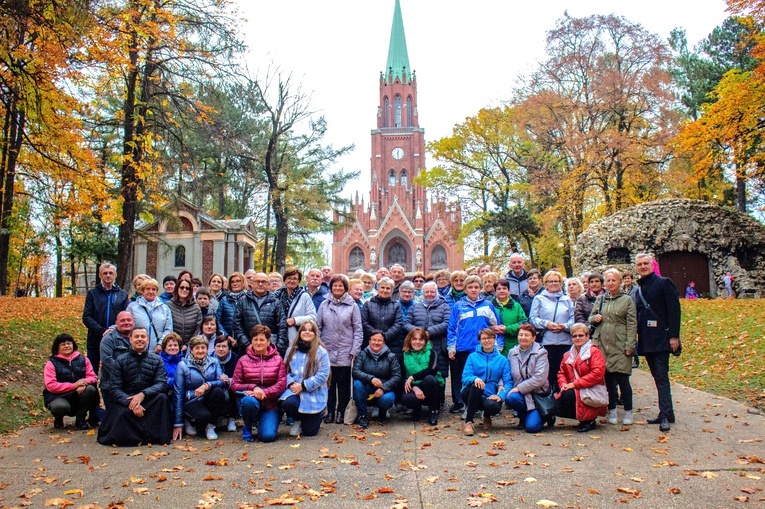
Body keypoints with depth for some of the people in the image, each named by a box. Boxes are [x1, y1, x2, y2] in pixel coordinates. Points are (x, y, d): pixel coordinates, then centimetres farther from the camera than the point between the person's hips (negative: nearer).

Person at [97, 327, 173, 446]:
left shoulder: (157, 360, 5)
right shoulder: (121, 360, 4)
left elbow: (162, 384, -8)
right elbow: (115, 389, -5)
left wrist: (143, 394, -27)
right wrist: (130, 402, -25)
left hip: (149, 400, 1)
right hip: (126, 400, -1)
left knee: (162, 397, -31)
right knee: (121, 413, -34)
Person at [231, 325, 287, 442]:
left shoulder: (278, 360, 4)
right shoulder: (243, 360, 3)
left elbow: (282, 384, -5)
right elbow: (234, 384, -2)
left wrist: (264, 392, -20)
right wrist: (253, 387, -19)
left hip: (270, 403, 0)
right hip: (250, 399, 0)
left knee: (268, 436, -21)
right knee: (249, 401, -38)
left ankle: (262, 421, 18)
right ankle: (247, 428, -4)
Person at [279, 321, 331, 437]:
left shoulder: (321, 352, -5)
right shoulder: (292, 350, 9)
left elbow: (323, 375, -11)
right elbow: (285, 370, 7)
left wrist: (303, 386, -16)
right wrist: (291, 383, -14)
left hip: (314, 394, -2)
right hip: (294, 390, 3)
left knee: (309, 431, -3)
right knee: (287, 404, -34)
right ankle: (298, 420, 4)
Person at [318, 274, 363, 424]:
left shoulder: (352, 306, 1)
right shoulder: (324, 305, 7)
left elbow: (358, 329, 0)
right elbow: (318, 327, 8)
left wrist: (355, 350, -6)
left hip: (345, 352, -2)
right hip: (327, 351, 2)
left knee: (344, 383, 4)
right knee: (329, 382, 5)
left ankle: (341, 412, 15)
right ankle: (330, 411, 14)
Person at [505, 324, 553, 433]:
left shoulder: (540, 353, -6)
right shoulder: (512, 352, 7)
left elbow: (540, 378, -16)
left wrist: (519, 388, -20)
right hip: (520, 393, 3)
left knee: (532, 427, -20)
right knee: (510, 398, -33)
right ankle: (523, 417, 1)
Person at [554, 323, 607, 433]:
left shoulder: (594, 351, -4)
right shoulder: (568, 355, 17)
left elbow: (597, 374, -16)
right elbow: (561, 373, 16)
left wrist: (575, 384, -18)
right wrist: (563, 384, -9)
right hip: (572, 391, 6)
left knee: (568, 395, -33)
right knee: (554, 406, -18)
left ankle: (588, 420, -8)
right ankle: (582, 416, 6)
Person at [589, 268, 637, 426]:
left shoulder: (627, 300, 2)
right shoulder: (600, 299, 13)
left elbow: (632, 324, -3)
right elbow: (591, 318, 20)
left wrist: (629, 346, -10)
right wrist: (595, 318, -4)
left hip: (620, 346, -3)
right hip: (603, 344, 4)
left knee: (622, 379, -5)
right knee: (608, 379, 7)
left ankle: (628, 412, 9)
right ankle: (612, 411, 17)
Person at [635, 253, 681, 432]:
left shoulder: (664, 283, -4)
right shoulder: (638, 289, 14)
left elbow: (674, 310, -10)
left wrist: (674, 335, -15)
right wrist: (636, 338, 11)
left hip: (661, 338, -7)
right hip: (646, 341, 7)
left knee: (662, 376, -11)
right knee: (658, 377, 10)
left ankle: (665, 414, -11)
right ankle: (666, 413, 16)